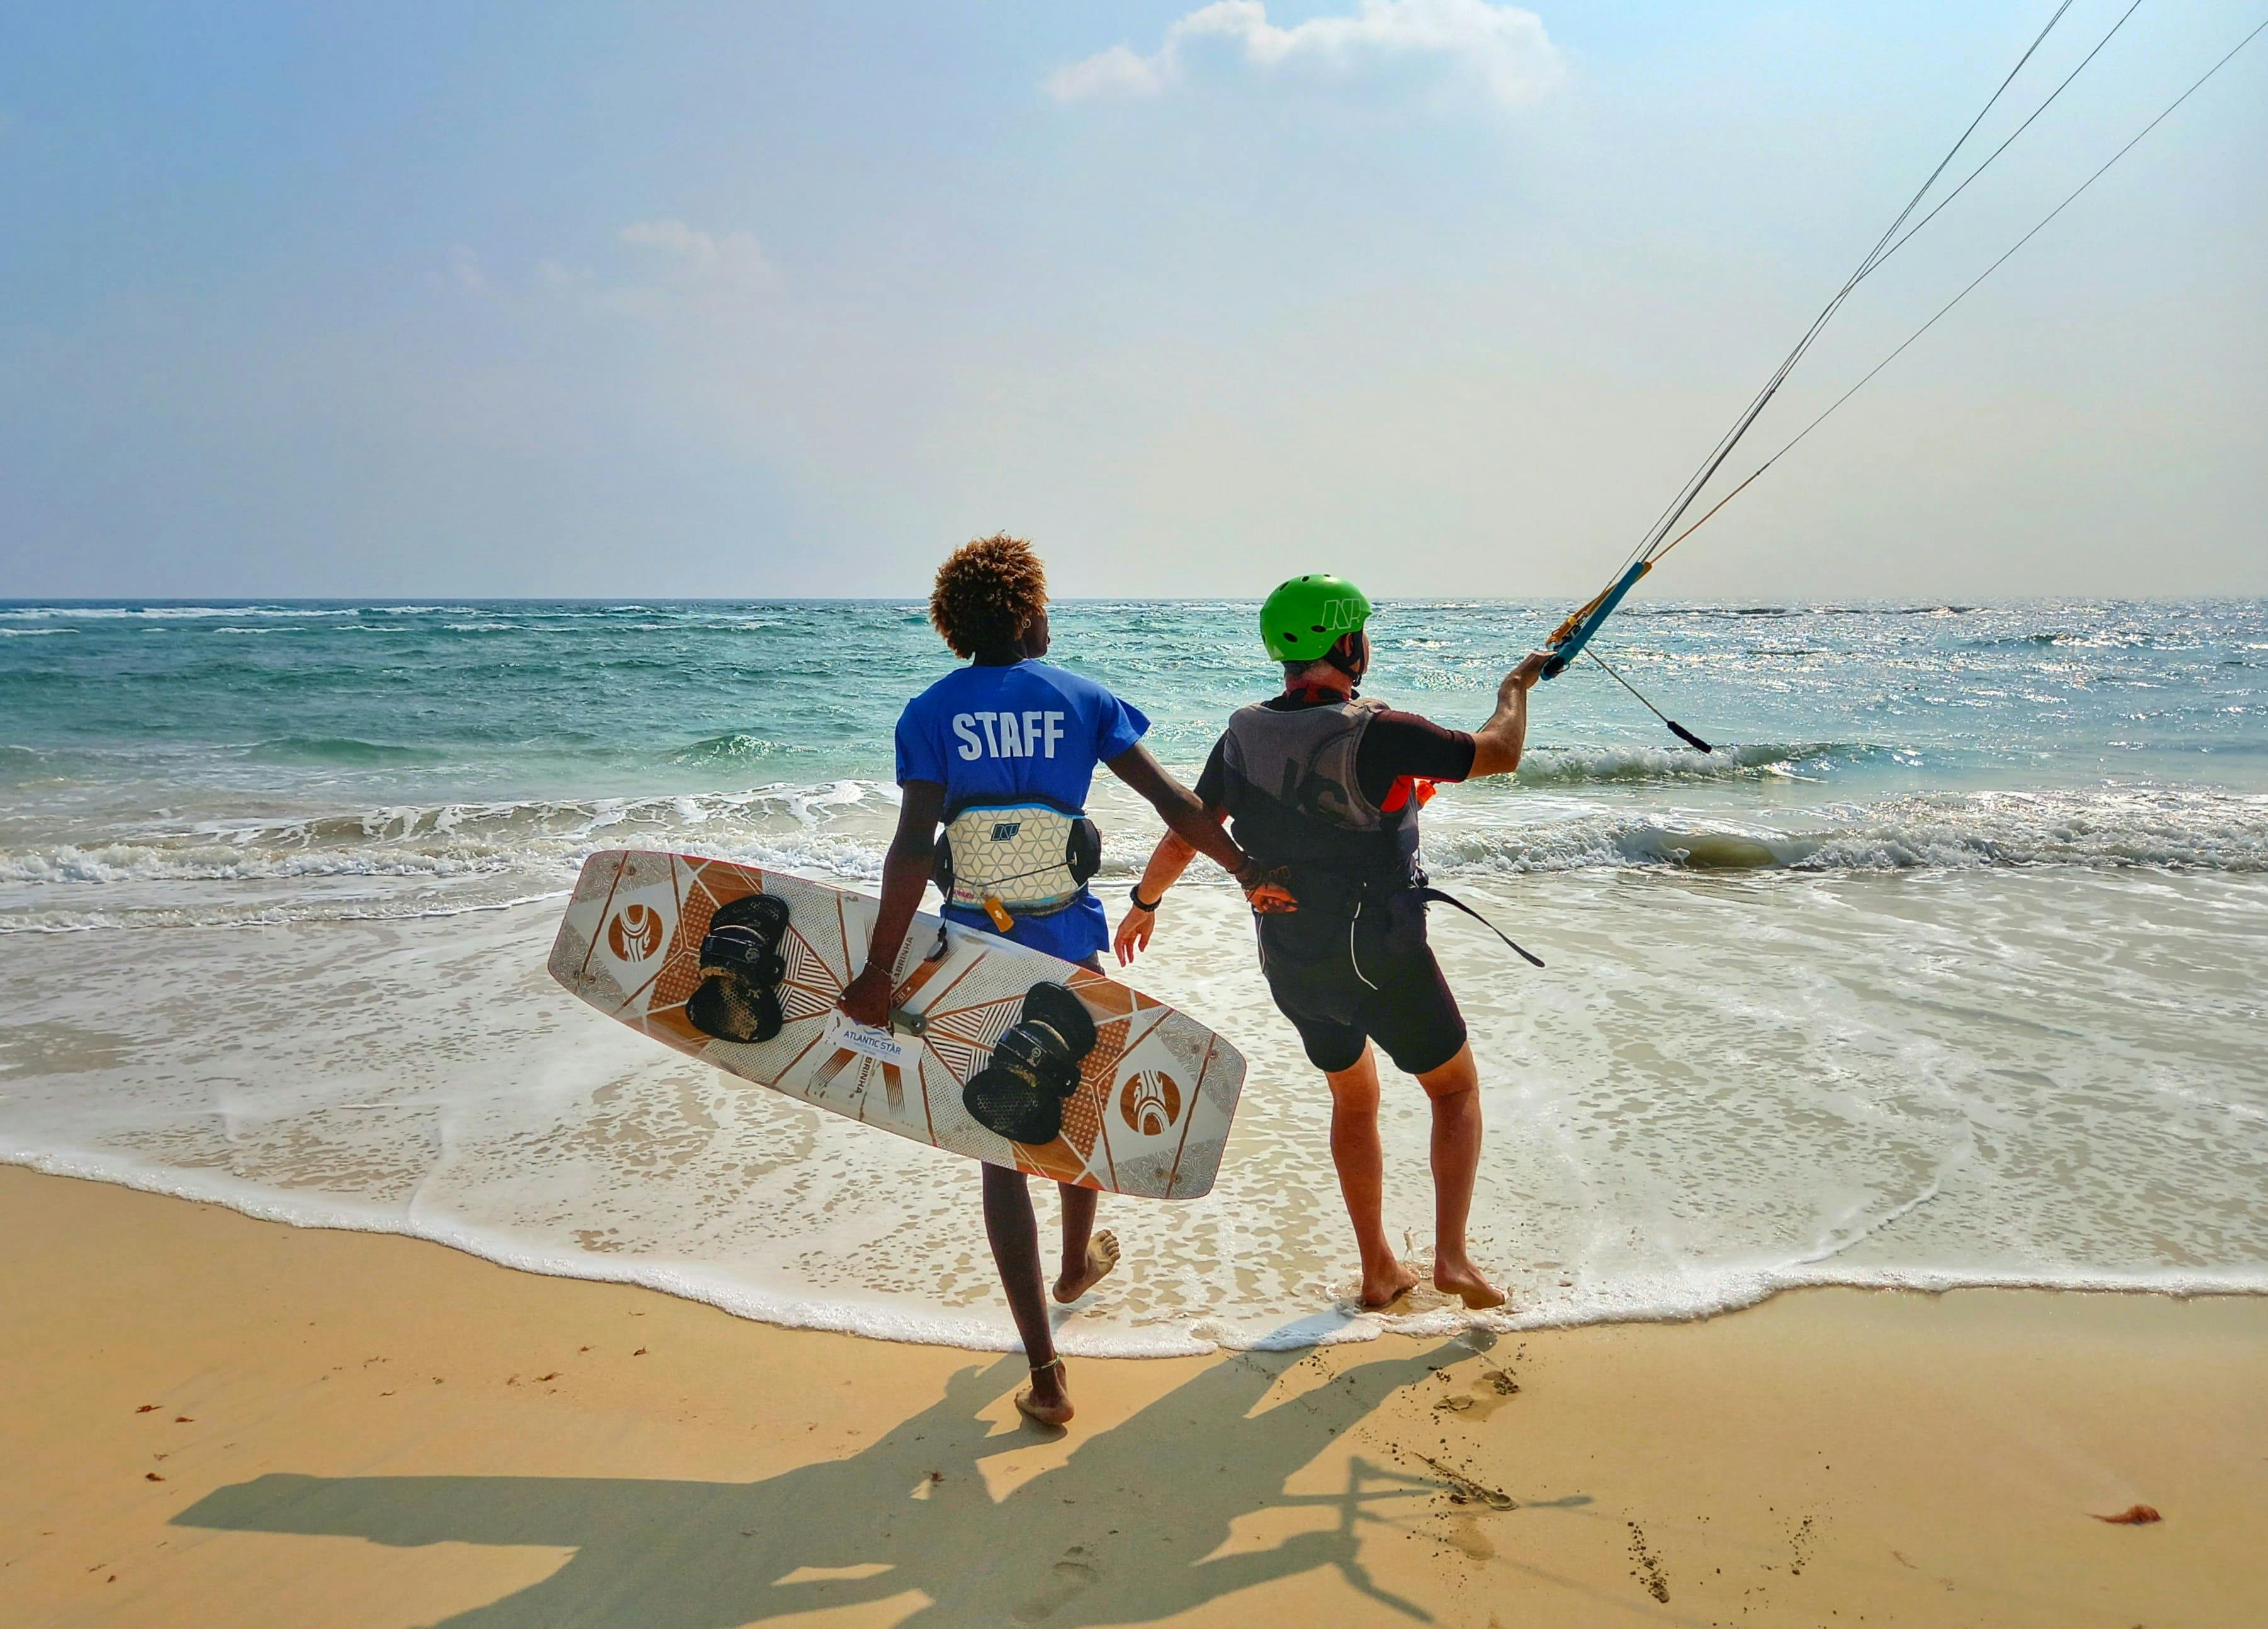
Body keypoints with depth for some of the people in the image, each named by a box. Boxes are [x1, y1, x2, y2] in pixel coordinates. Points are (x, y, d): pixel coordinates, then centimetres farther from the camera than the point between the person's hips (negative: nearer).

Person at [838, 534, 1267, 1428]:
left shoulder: (931, 713, -6)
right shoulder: (1082, 698, -2)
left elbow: (912, 848, -16)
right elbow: (1172, 799, -7)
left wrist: (879, 970, -15)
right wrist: (1248, 868, 6)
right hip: (1068, 947, 1)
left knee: (1003, 1145, 5)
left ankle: (1044, 1370, 2)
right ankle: (1078, 1261, 52)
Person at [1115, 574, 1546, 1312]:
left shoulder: (1245, 733, -3)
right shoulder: (1374, 733, -21)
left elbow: (1184, 834, 5)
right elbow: (1499, 754, -12)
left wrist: (1144, 904, 22)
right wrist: (1515, 688, 9)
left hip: (1290, 966, 6)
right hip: (1380, 962, -5)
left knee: (1353, 1099, 24)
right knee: (1456, 1088, 17)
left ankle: (1379, 1271, 29)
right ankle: (1451, 1256, 10)